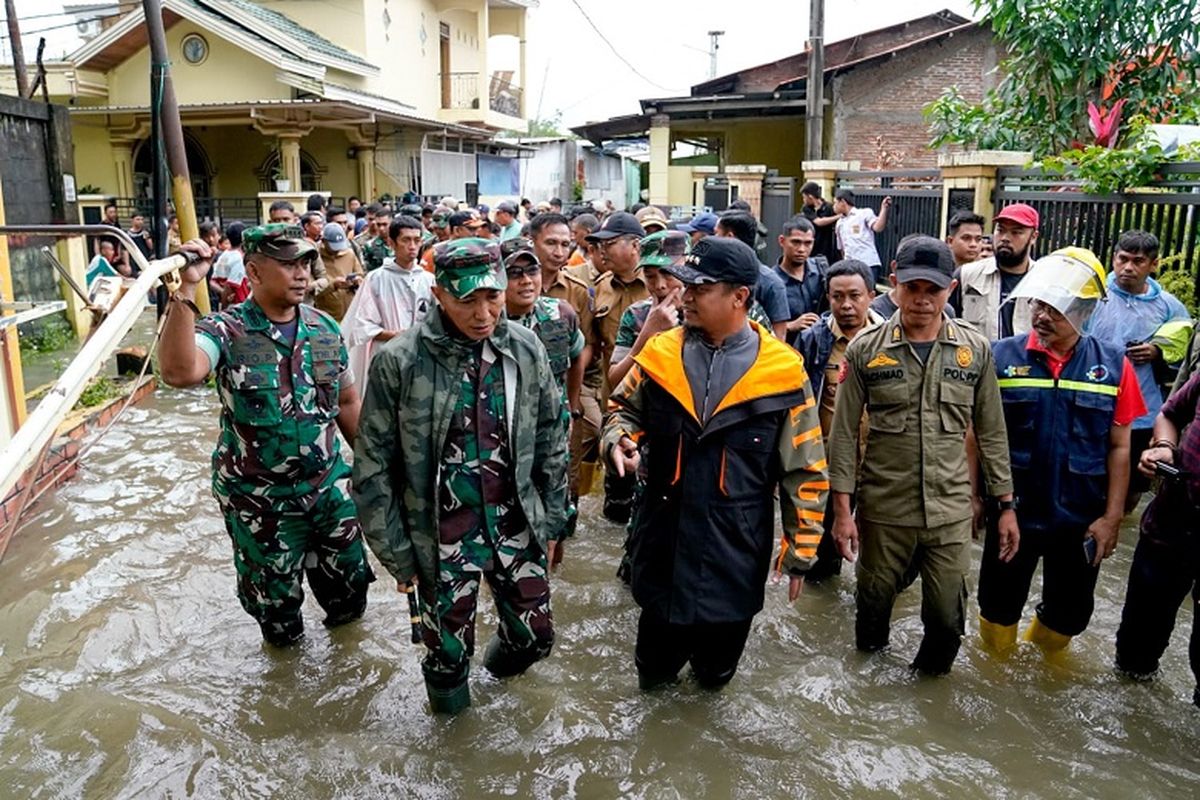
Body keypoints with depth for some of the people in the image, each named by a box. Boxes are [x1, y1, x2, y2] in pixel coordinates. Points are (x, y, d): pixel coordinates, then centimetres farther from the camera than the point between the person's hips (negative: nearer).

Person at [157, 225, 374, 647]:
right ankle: (285, 639, 46)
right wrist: (186, 290, -38)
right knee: (273, 593, 15)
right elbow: (179, 371, -35)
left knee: (349, 577, 18)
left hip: (328, 484, 3)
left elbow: (347, 402, 9)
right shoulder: (226, 331, -14)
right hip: (258, 497, -3)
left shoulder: (326, 329, -1)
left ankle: (344, 621, 49)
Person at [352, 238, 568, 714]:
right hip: (442, 536, -3)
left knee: (536, 635, 14)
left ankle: (502, 660, 49)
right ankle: (449, 692, 46)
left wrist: (552, 520, 7)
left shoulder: (525, 349, -5)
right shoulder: (399, 362, -15)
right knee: (449, 653, 12)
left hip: (516, 525, 3)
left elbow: (551, 440, 5)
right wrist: (396, 551, -6)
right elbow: (373, 466, -8)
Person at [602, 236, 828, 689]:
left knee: (717, 667, 21)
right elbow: (625, 407, 13)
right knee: (655, 659, 21)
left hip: (735, 550, -1)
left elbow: (805, 471, -5)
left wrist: (801, 549, -2)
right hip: (663, 539, 2)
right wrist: (620, 439, -11)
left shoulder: (783, 371, -10)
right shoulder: (660, 354, -3)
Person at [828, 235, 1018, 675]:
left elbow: (991, 433, 6)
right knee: (874, 604, 14)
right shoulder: (865, 349, -5)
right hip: (883, 508, -1)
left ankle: (929, 680, 36)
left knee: (948, 620, 6)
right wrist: (842, 508, -6)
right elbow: (844, 433, -3)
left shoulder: (975, 350, 1)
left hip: (950, 510, 1)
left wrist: (1006, 504, 5)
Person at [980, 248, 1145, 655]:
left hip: (1081, 519, 1)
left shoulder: (1112, 365, -5)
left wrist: (1112, 517, -3)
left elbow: (1119, 447, -1)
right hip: (1011, 511, -1)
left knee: (1071, 610, 18)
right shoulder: (1002, 357, -9)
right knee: (999, 602, 15)